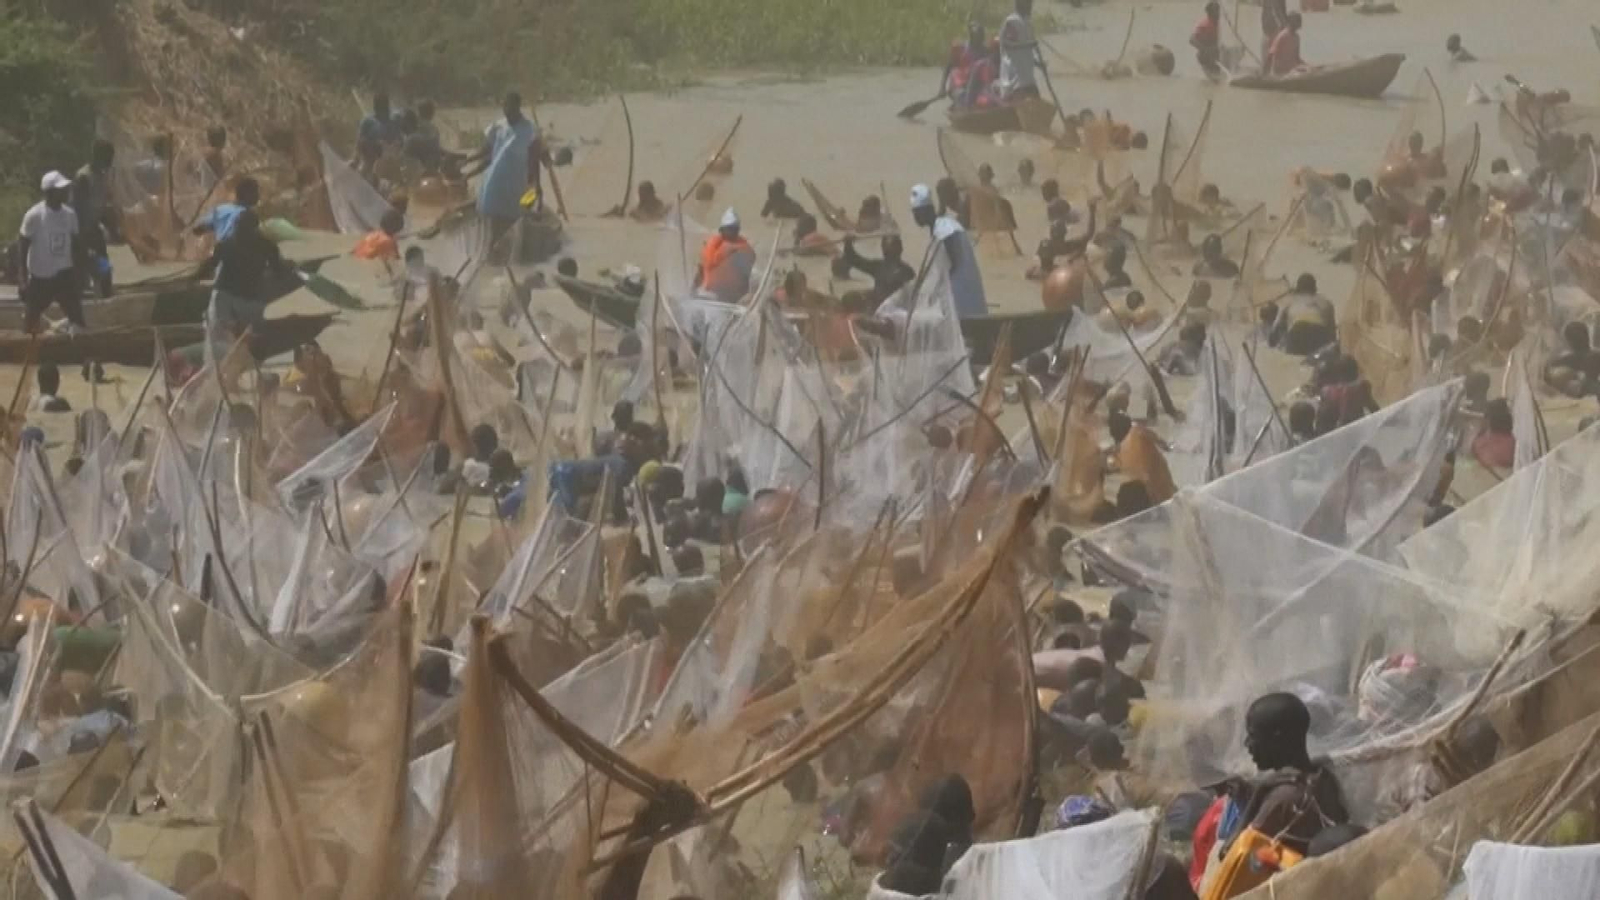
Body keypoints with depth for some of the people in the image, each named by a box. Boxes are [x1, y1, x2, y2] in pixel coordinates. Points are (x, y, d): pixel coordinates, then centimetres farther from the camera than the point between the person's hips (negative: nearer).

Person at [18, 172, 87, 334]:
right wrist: (23, 280, -14)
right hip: (40, 277, -4)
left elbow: (76, 247, 9)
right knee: (30, 323, 8)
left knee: (77, 319, 0)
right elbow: (22, 248, -11)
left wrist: (79, 277, 9)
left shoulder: (70, 215, -1)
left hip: (64, 275, 4)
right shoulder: (34, 216, -16)